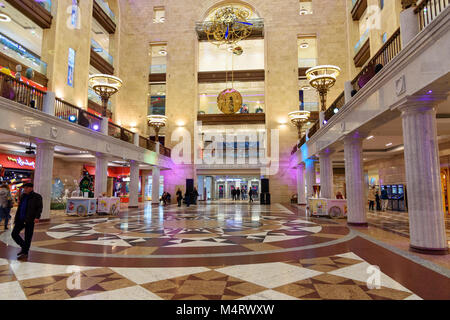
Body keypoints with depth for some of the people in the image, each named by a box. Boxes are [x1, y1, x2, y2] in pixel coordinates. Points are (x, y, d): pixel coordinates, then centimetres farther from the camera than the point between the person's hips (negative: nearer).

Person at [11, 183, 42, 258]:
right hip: (20, 219, 7)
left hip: (29, 221, -6)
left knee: (28, 237, 2)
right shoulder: (23, 196, 12)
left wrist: (37, 217, -21)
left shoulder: (37, 197, -7)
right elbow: (20, 207, 23)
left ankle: (25, 252, 16)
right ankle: (23, 246, 23)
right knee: (14, 234, 4)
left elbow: (39, 208, -10)